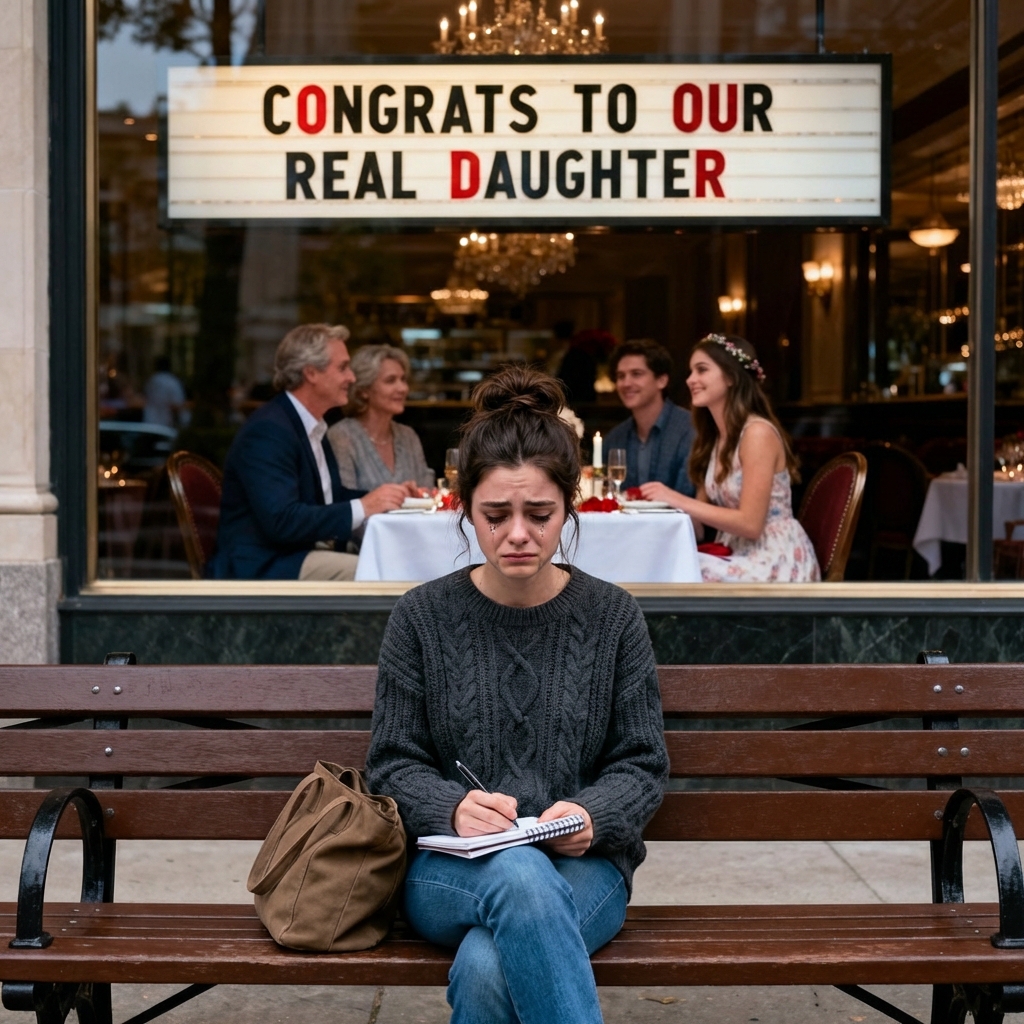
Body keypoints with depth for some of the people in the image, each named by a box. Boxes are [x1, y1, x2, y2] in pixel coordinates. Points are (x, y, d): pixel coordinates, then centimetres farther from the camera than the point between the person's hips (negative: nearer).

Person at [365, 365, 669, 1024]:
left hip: (583, 865, 0)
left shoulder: (612, 616, 5)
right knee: (521, 875, -39)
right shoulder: (423, 617, 4)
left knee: (486, 969, -36)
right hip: (449, 867, 1)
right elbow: (394, 764, 6)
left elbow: (643, 764, 7)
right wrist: (453, 809, -17)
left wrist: (592, 814, -15)